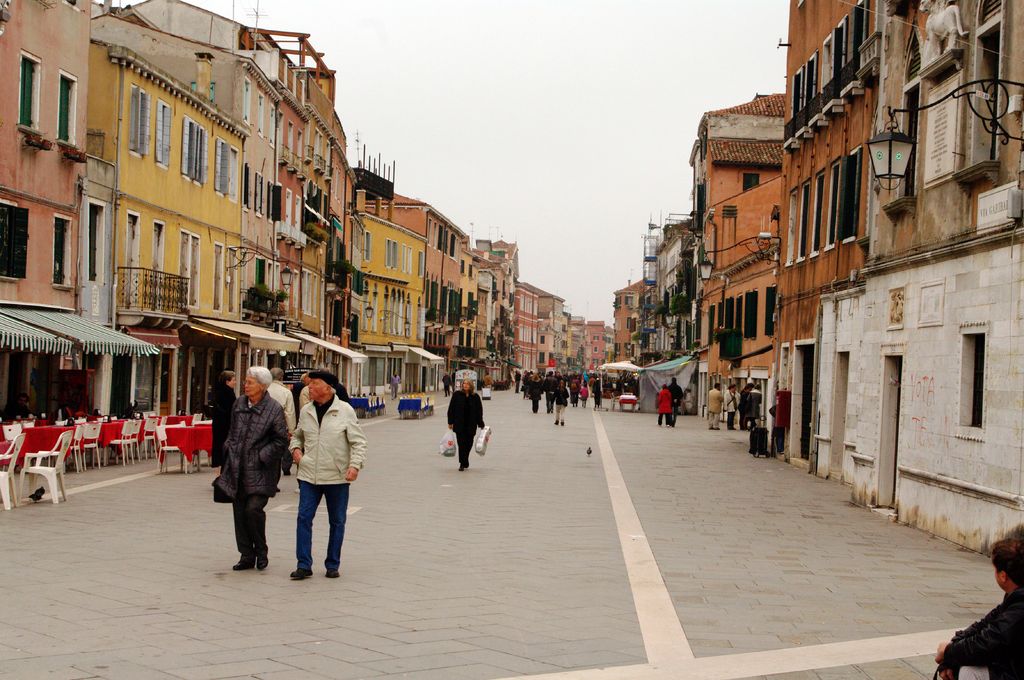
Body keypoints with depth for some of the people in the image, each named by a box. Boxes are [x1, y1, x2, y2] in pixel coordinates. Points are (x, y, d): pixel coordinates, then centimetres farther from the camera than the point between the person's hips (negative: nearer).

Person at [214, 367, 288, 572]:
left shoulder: (274, 409, -9)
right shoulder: (239, 403, 9)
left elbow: (281, 441, -8)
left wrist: (262, 457, -12)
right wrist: (229, 451, 13)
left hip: (259, 472, -6)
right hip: (237, 469, 6)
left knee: (253, 509, -14)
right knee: (240, 513, 7)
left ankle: (261, 552, 8)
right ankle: (247, 556, 17)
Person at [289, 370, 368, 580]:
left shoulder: (345, 411, -5)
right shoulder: (306, 411, 7)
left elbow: (358, 441, -4)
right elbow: (297, 435, 23)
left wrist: (355, 465, -16)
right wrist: (295, 448, 3)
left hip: (337, 476, -3)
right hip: (309, 475, 3)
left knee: (337, 522, 7)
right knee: (304, 518, -4)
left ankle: (332, 565, 18)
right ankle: (304, 565, 2)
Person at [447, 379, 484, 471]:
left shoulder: (475, 397, 3)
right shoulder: (457, 395, 0)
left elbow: (479, 411, 7)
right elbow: (451, 409, 2)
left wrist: (480, 424, 5)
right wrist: (450, 422, -2)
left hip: (471, 425, 2)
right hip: (459, 424, -2)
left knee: (468, 443, 9)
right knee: (461, 443, -6)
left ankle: (464, 462, 28)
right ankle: (463, 463, -1)